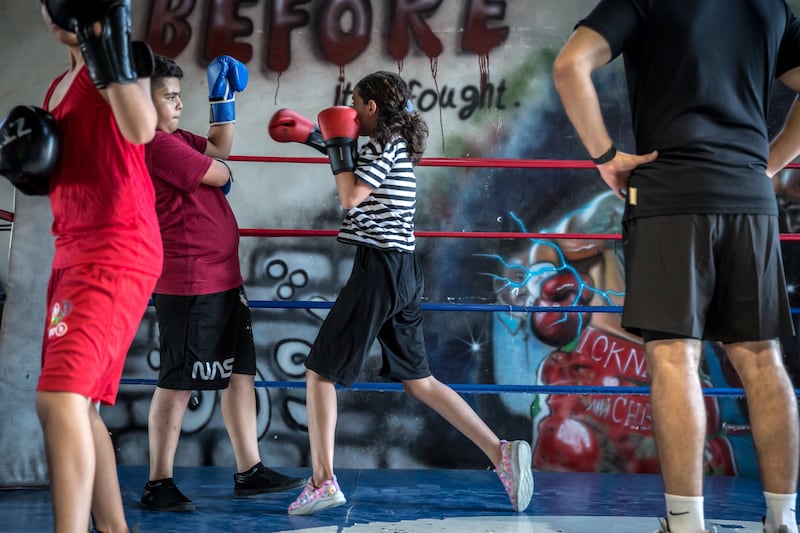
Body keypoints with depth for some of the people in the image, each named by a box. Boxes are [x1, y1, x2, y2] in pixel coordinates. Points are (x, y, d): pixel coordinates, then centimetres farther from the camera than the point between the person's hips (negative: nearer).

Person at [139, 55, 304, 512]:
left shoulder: (173, 139, 14)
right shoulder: (159, 146, -18)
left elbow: (220, 148, 23)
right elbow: (219, 173, -15)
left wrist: (224, 98, 13)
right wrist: (218, 169, 8)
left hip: (220, 279, 10)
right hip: (191, 284, -10)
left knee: (240, 372, 12)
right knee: (179, 383, -4)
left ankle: (250, 471, 19)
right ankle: (159, 486, 5)